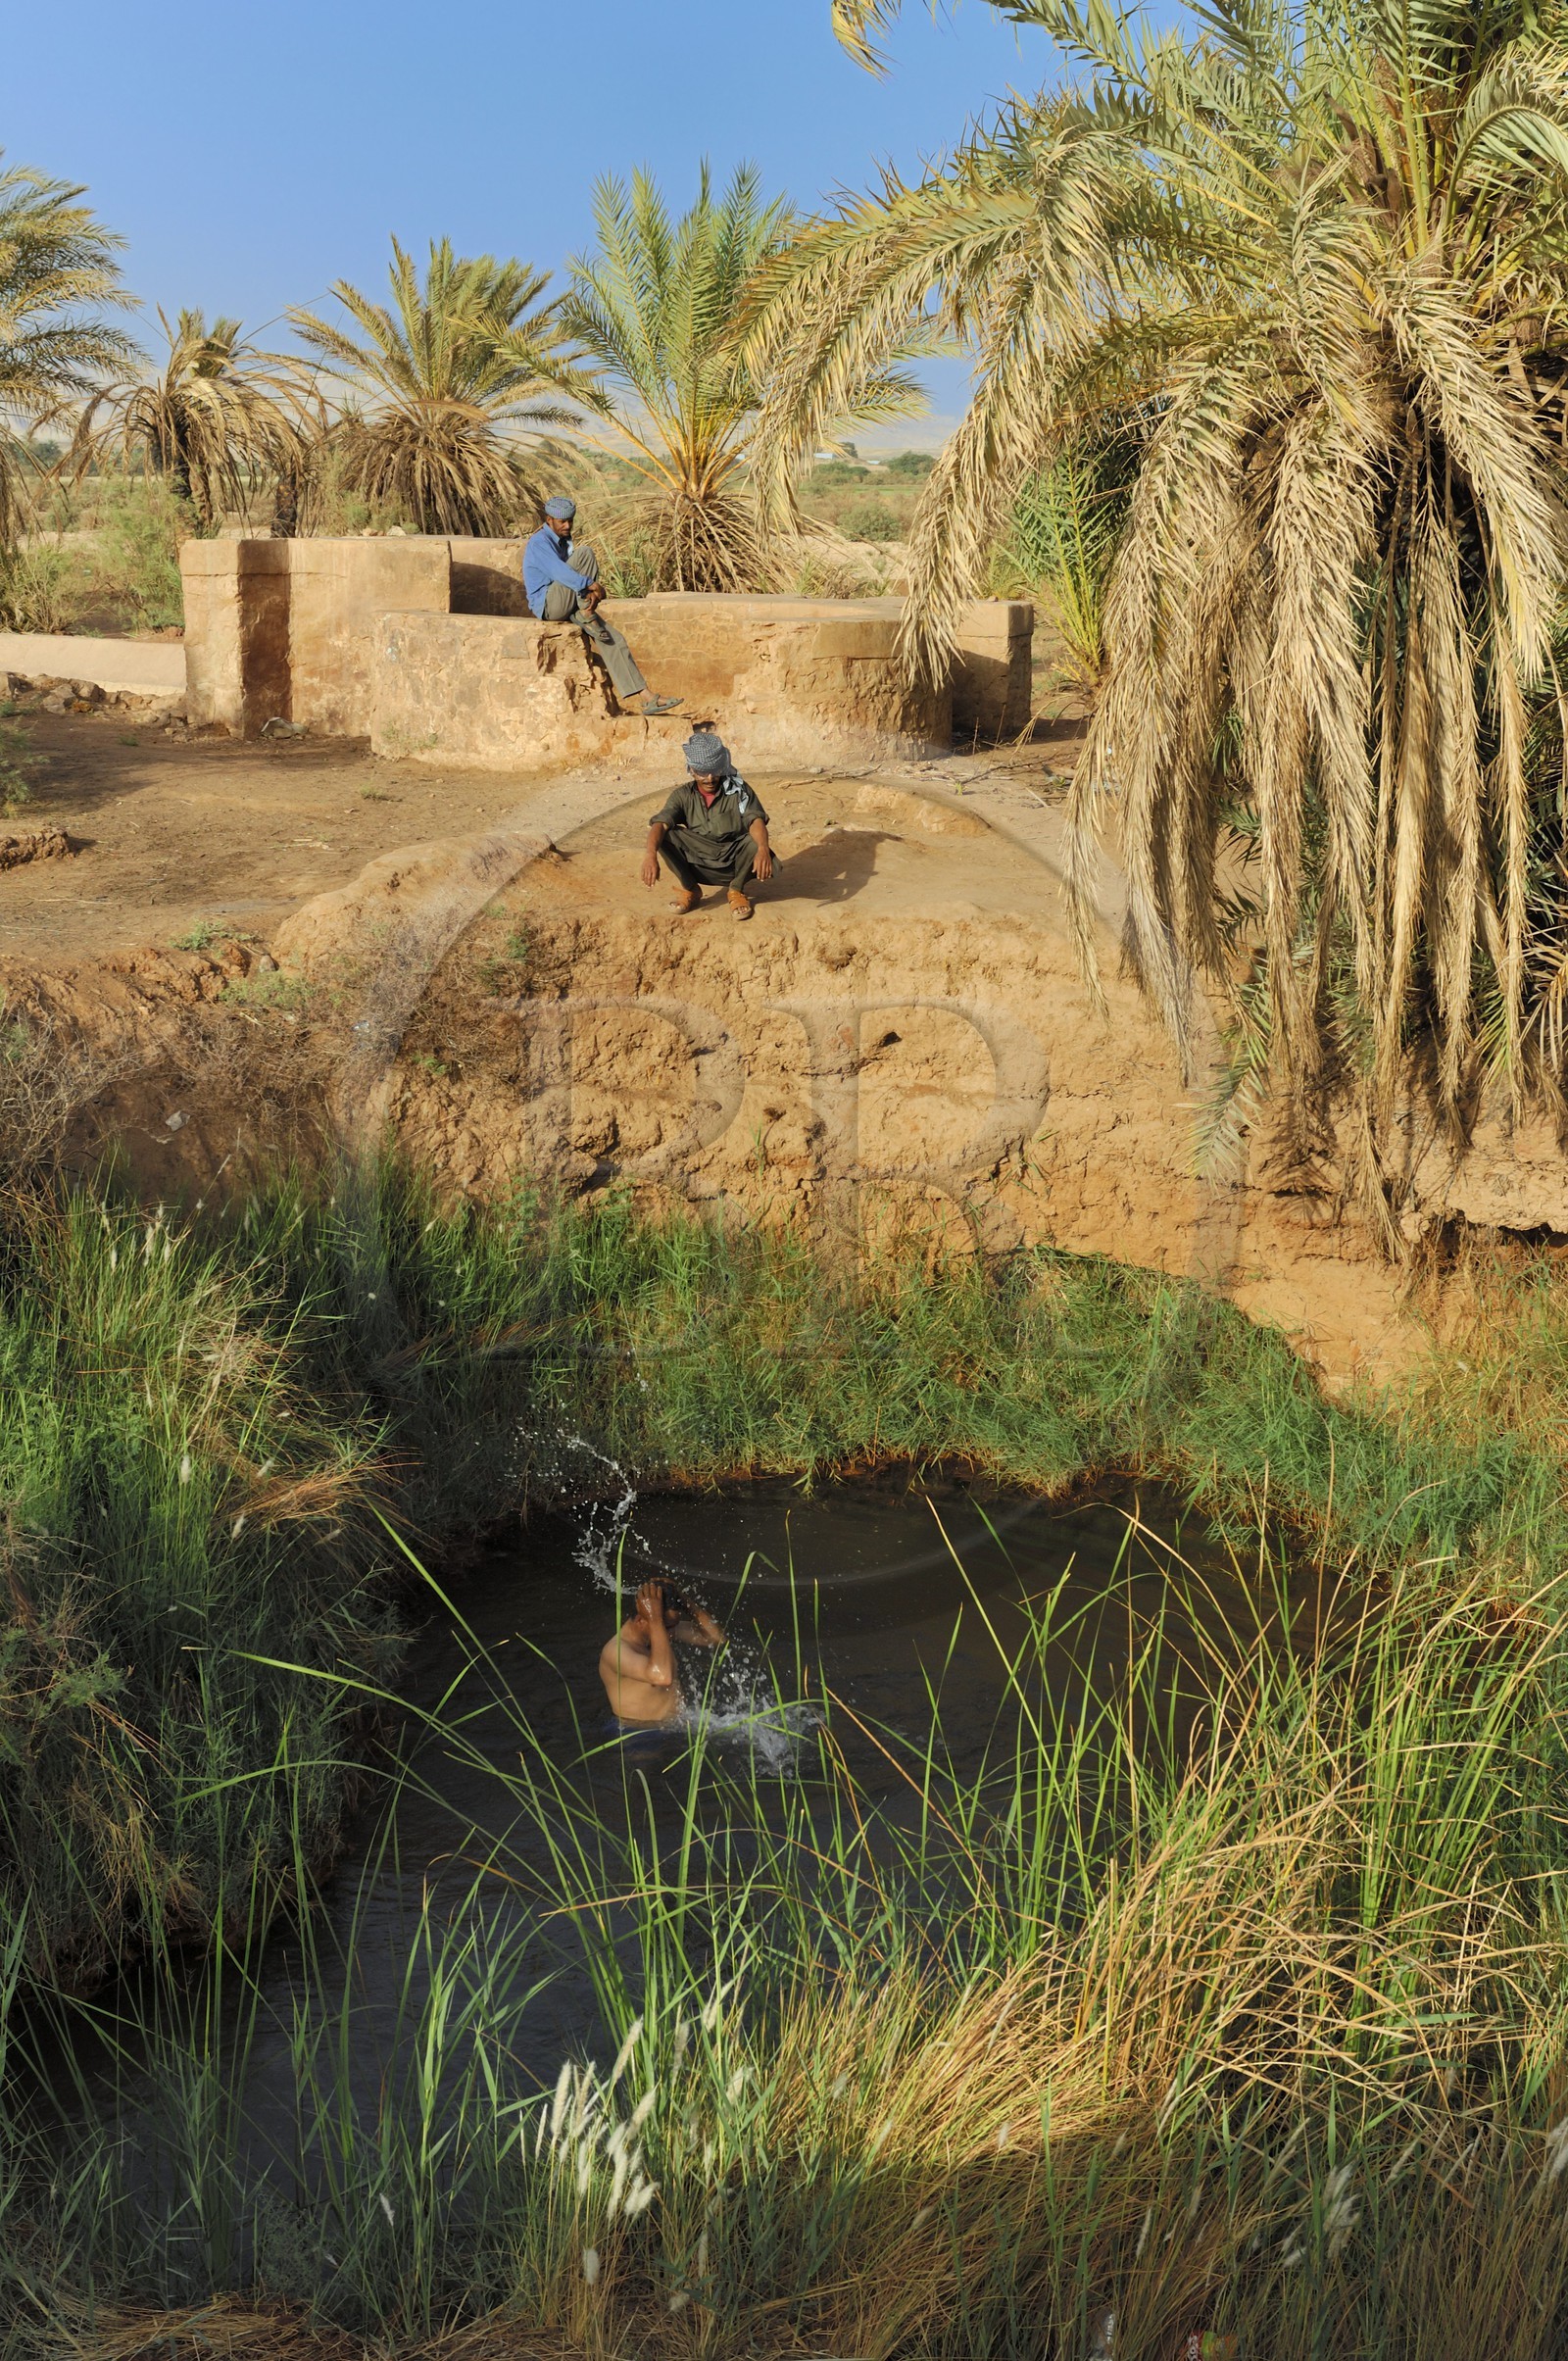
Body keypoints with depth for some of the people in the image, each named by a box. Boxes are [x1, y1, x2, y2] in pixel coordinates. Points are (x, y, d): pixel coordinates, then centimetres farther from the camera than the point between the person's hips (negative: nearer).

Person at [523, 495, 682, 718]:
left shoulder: (565, 541, 18)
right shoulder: (539, 543, -10)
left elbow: (575, 577, 13)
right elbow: (559, 571, -27)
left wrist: (592, 593, -9)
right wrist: (591, 585, -29)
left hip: (569, 607, 8)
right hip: (547, 604, -8)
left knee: (613, 639, -9)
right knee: (584, 553, -21)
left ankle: (646, 697, -14)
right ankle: (588, 616, -18)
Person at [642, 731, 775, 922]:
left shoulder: (739, 790, -5)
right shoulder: (683, 795, -3)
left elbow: (755, 820, -21)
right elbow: (660, 824, -18)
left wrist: (763, 849, -44)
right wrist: (650, 854, -41)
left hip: (734, 864, -1)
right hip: (698, 867, 1)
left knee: (754, 843, -32)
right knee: (664, 836, -22)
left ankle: (736, 890, -3)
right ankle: (690, 890, -1)